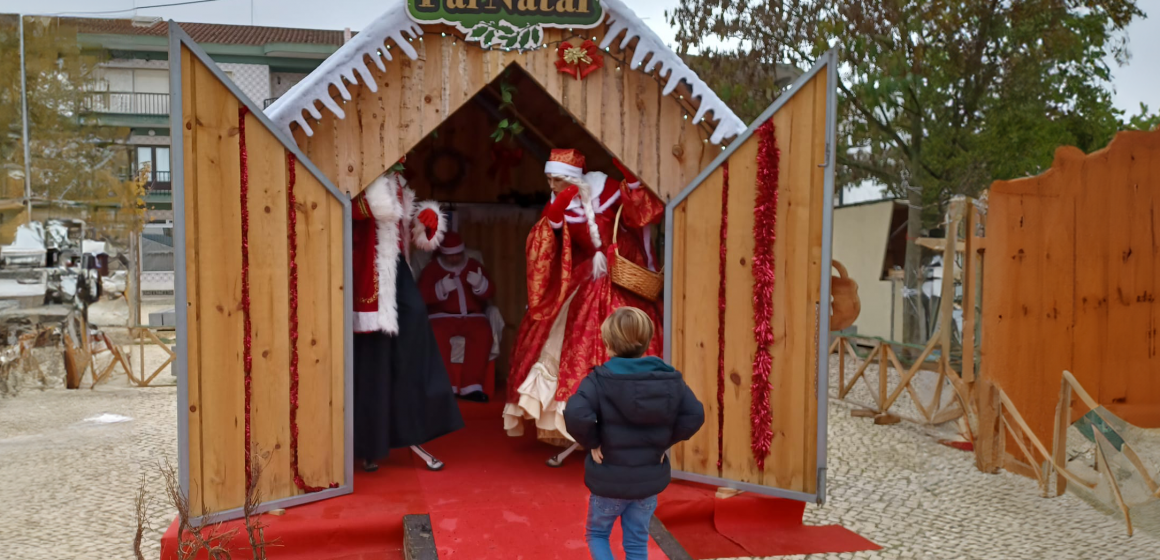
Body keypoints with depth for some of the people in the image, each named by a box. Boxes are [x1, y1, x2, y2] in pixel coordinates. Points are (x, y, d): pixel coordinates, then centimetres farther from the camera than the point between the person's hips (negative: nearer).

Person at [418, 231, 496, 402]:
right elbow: (422, 295, -4)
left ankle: (471, 386, -30)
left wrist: (480, 284, -17)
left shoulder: (474, 265, 14)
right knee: (437, 335, -36)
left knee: (482, 333, -32)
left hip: (472, 316, 1)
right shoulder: (432, 268, 9)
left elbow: (490, 292, 6)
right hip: (442, 316, -1)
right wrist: (441, 288, -22)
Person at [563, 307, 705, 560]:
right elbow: (694, 415, -7)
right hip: (650, 478, 4)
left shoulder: (600, 379, -17)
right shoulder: (670, 379, -4)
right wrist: (665, 441, 2)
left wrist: (591, 443, -12)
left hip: (609, 478, -3)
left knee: (597, 534, 20)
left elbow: (576, 415, -30)